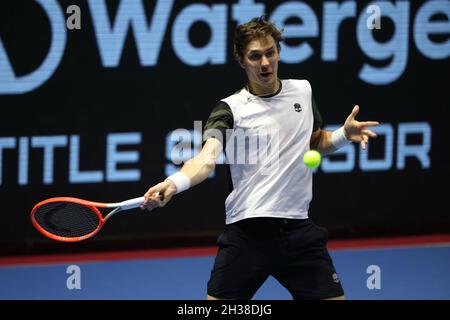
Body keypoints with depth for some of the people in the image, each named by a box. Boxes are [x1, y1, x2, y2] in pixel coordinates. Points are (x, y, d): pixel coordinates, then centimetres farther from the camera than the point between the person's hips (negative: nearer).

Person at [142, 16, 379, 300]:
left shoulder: (302, 91, 10)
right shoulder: (230, 108, -4)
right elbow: (207, 158, -19)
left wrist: (344, 135, 5)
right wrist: (173, 184, -39)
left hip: (299, 231, 3)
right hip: (246, 233, -3)